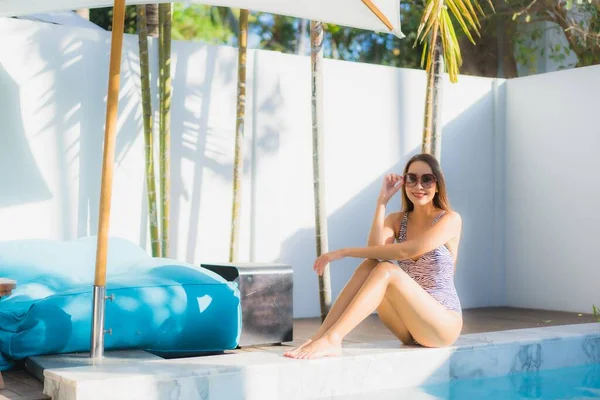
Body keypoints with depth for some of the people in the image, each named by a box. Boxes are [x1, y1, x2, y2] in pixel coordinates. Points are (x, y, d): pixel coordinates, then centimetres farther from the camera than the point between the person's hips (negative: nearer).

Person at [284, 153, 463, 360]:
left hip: (444, 324, -5)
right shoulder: (397, 220, 9)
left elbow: (405, 252, -23)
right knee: (369, 266, -20)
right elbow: (375, 250, -13)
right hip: (409, 327, 5)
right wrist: (382, 201, -13)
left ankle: (332, 339, -40)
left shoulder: (450, 219, -7)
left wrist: (345, 252, -23)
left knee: (387, 270, -29)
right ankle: (319, 337, -29)